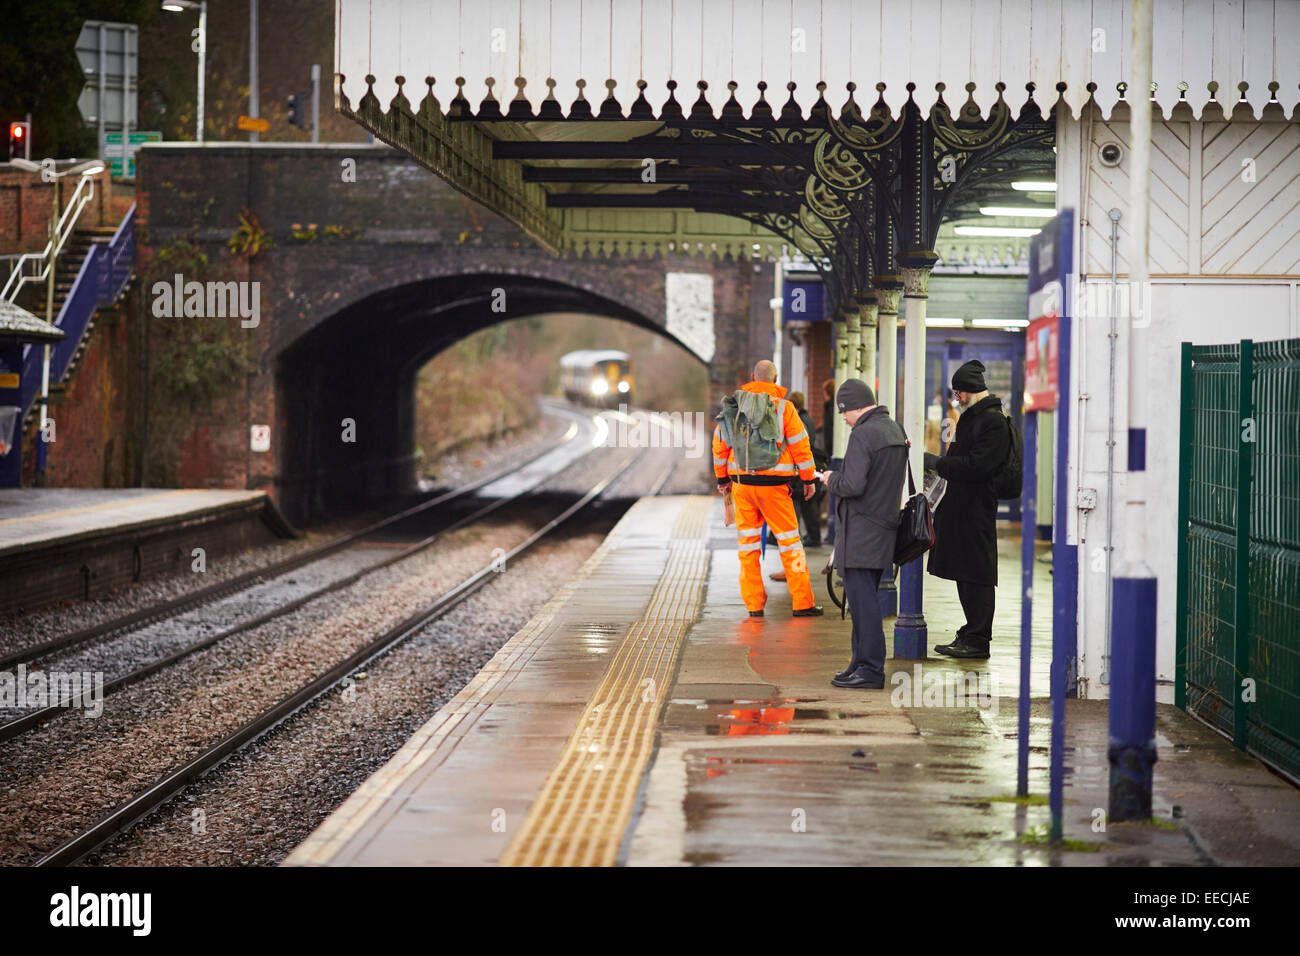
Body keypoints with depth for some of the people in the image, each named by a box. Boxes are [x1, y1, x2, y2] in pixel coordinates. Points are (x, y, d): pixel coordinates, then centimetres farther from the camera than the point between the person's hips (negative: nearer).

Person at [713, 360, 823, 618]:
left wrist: (722, 478, 21)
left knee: (748, 543, 9)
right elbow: (800, 445, -4)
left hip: (741, 483, 3)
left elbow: (719, 444, 11)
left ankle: (753, 604, 9)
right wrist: (808, 479, 5)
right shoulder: (783, 407, -4)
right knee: (789, 541, 4)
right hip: (773, 484, -3)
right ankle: (802, 603, 4)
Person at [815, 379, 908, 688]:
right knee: (863, 598, 15)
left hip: (861, 530, -9)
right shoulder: (894, 430, 13)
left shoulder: (863, 434, -16)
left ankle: (870, 668, -8)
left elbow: (852, 485, -23)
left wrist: (831, 479, -3)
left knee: (861, 597, -7)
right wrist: (840, 477, 19)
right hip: (885, 524, 9)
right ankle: (862, 662, 20)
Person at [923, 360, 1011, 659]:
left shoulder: (993, 421, -12)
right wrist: (939, 466, 9)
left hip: (977, 509, -10)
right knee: (964, 573, 12)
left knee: (976, 575, -8)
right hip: (960, 507, 10)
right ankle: (971, 634, 18)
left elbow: (978, 466, -20)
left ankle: (977, 640, -6)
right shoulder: (969, 418, 19)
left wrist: (937, 463, -15)